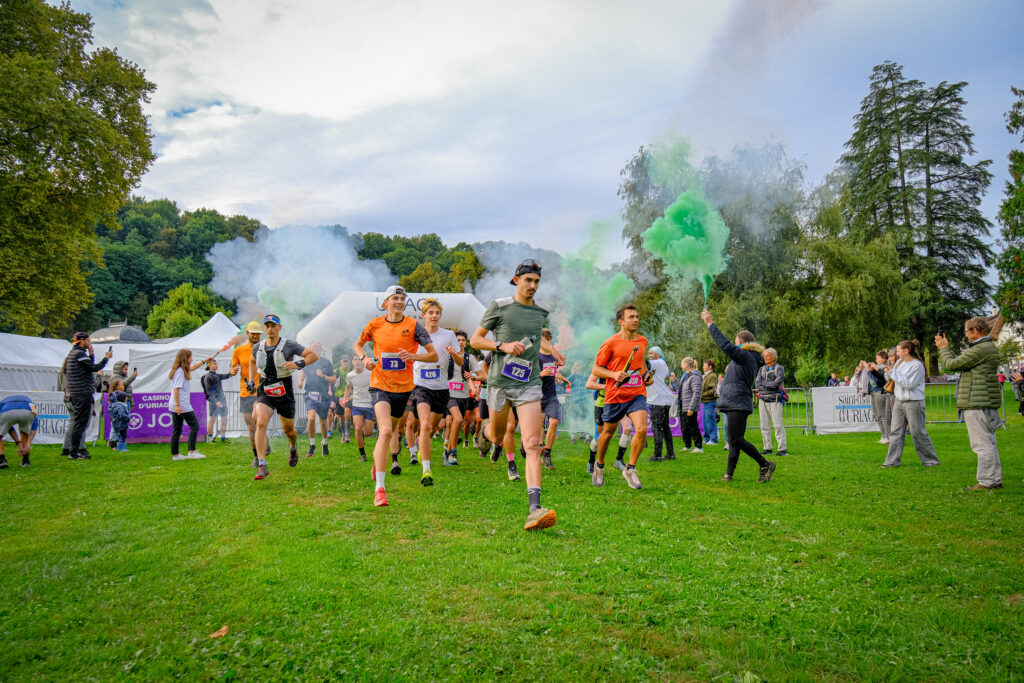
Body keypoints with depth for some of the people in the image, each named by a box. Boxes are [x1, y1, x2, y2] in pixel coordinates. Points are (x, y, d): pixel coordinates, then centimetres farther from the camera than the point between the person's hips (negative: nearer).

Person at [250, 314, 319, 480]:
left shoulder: (289, 345, -7)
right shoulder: (258, 347, 6)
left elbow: (313, 355, -5)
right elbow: (252, 361, 28)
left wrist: (299, 364, -21)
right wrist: (251, 380, 17)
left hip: (284, 391, -2)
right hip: (264, 391, 2)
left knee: (288, 429, 10)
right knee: (261, 423, -21)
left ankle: (293, 447, 48)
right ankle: (262, 466, -21)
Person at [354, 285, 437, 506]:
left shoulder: (413, 325, -4)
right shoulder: (375, 325, 0)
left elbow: (434, 355, -6)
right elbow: (357, 344, 18)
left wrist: (413, 356, -24)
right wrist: (364, 358, -3)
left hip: (403, 387, 2)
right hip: (380, 385, -2)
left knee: (391, 430, 20)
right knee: (385, 430, -21)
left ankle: (378, 462, 52)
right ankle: (379, 488, -20)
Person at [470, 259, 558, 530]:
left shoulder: (541, 312, 10)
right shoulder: (499, 307, -3)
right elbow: (475, 339, -1)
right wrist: (503, 346, -14)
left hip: (529, 383, 2)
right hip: (500, 381, -1)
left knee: (532, 444, -13)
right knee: (497, 438, 15)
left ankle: (534, 510, -19)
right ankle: (483, 431, 56)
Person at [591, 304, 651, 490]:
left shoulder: (642, 341, 9)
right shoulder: (611, 343, -7)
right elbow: (596, 369, -4)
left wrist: (647, 375, 11)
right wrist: (614, 374, -20)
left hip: (637, 393, 3)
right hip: (615, 394, -3)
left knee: (642, 429, -16)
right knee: (608, 432, 11)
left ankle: (630, 469, 3)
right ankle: (599, 466, 37)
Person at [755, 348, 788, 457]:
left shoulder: (780, 369, 0)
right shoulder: (762, 369, 14)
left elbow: (776, 384, -16)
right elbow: (757, 384, 0)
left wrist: (763, 383, -5)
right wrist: (771, 384, -8)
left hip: (774, 400, -5)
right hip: (763, 400, 5)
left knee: (778, 425, -10)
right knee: (764, 425, 4)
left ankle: (783, 449, -8)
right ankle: (767, 448, 9)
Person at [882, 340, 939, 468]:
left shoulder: (917, 365, -13)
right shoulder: (900, 362, 9)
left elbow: (909, 384, -20)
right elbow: (889, 378, 16)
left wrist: (893, 373, -18)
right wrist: (888, 373, -6)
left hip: (914, 403, -7)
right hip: (899, 401, 7)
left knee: (918, 432, 0)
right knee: (895, 432, 5)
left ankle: (931, 460, 16)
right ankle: (892, 461, 8)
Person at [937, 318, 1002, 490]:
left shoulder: (980, 349, -18)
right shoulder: (990, 347, 16)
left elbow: (951, 365, -13)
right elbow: (958, 362, 18)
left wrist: (944, 348, 3)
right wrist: (945, 347, 20)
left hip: (977, 403, -11)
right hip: (986, 401, 11)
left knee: (982, 444, -6)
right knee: (989, 442, 15)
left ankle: (987, 482, -2)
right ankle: (995, 479, 21)